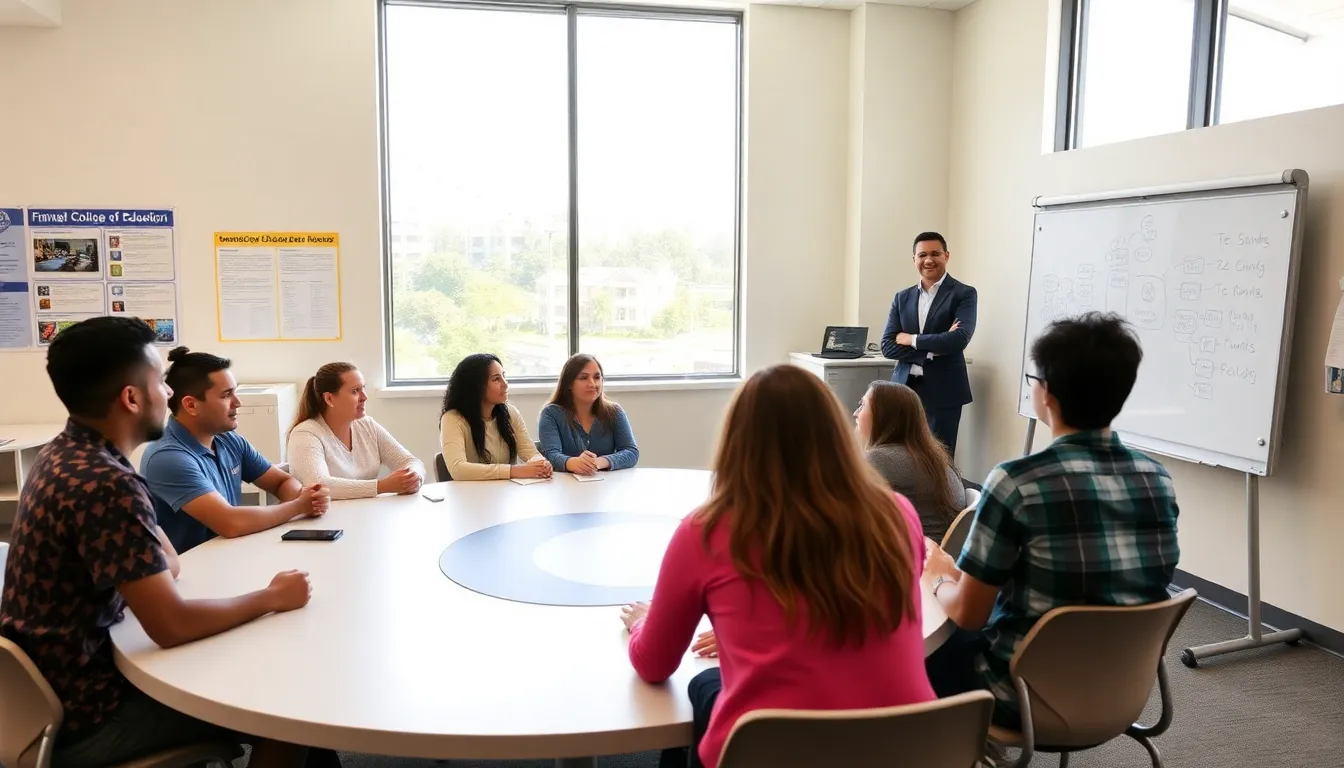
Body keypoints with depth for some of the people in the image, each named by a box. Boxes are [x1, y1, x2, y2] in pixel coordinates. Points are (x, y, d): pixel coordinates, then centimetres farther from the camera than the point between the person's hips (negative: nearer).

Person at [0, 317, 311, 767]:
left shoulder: (64, 454, 4)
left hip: (50, 687, 9)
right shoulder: (104, 483, -28)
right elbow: (173, 625, -28)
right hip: (78, 715, -9)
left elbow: (168, 566, 6)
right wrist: (273, 598, -16)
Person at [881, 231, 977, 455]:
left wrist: (912, 339, -8)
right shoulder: (902, 298, 11)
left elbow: (959, 339, -17)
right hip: (905, 390, 4)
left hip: (943, 392, -4)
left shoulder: (964, 294, -2)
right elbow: (887, 346, 2)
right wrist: (932, 350, -11)